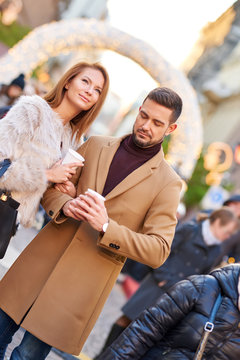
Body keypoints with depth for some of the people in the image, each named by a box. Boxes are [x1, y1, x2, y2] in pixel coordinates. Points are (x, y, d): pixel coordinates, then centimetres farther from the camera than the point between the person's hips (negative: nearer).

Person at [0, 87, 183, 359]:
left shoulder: (168, 183, -4)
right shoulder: (95, 145, 7)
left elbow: (158, 251, -9)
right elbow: (51, 186, 11)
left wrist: (106, 226, -21)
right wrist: (65, 205, -13)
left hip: (83, 284, -3)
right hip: (43, 256, 3)